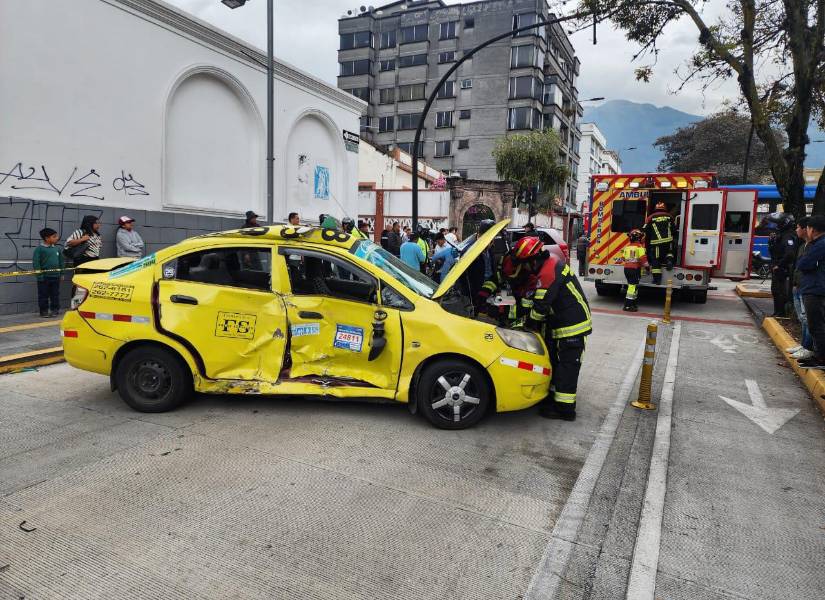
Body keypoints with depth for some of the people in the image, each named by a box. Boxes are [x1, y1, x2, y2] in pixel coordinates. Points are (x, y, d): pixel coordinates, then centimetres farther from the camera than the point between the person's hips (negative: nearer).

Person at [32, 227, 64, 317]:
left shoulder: (57, 249, 8)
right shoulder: (39, 249, -8)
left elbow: (61, 261, 15)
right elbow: (36, 263, -10)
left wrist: (61, 273, 10)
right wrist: (39, 274, -14)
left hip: (56, 276, 4)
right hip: (44, 277, -4)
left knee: (55, 295, 10)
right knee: (43, 295, 5)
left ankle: (55, 310, 19)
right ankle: (44, 311, 13)